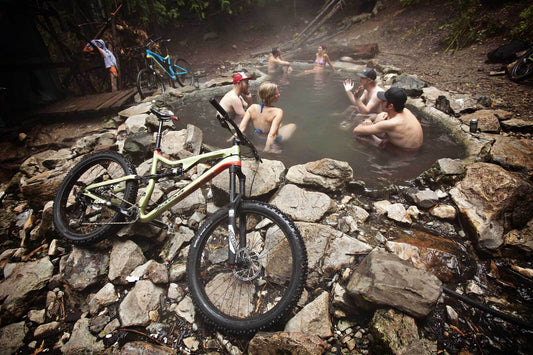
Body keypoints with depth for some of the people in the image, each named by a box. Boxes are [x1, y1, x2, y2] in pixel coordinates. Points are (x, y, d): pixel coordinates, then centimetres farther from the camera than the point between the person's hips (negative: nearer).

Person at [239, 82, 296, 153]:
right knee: (293, 126, 17)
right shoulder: (278, 112, -30)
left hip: (256, 138, 4)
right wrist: (267, 149, -33)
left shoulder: (252, 108, -15)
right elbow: (272, 135, -36)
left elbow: (241, 128, -19)